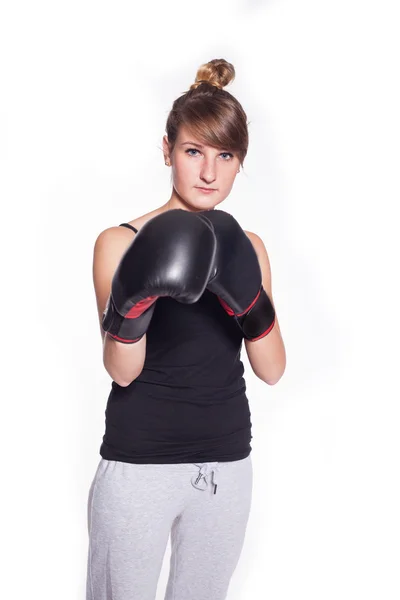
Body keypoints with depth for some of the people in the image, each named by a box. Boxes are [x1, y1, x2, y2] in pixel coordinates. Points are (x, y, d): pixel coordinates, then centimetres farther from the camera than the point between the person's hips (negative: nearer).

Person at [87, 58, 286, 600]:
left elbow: (272, 369, -1)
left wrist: (248, 298, -18)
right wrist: (131, 303, -31)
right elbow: (122, 370, -12)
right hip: (138, 467, -3)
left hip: (226, 465, 4)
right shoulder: (120, 243, -6)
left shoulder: (247, 247, 5)